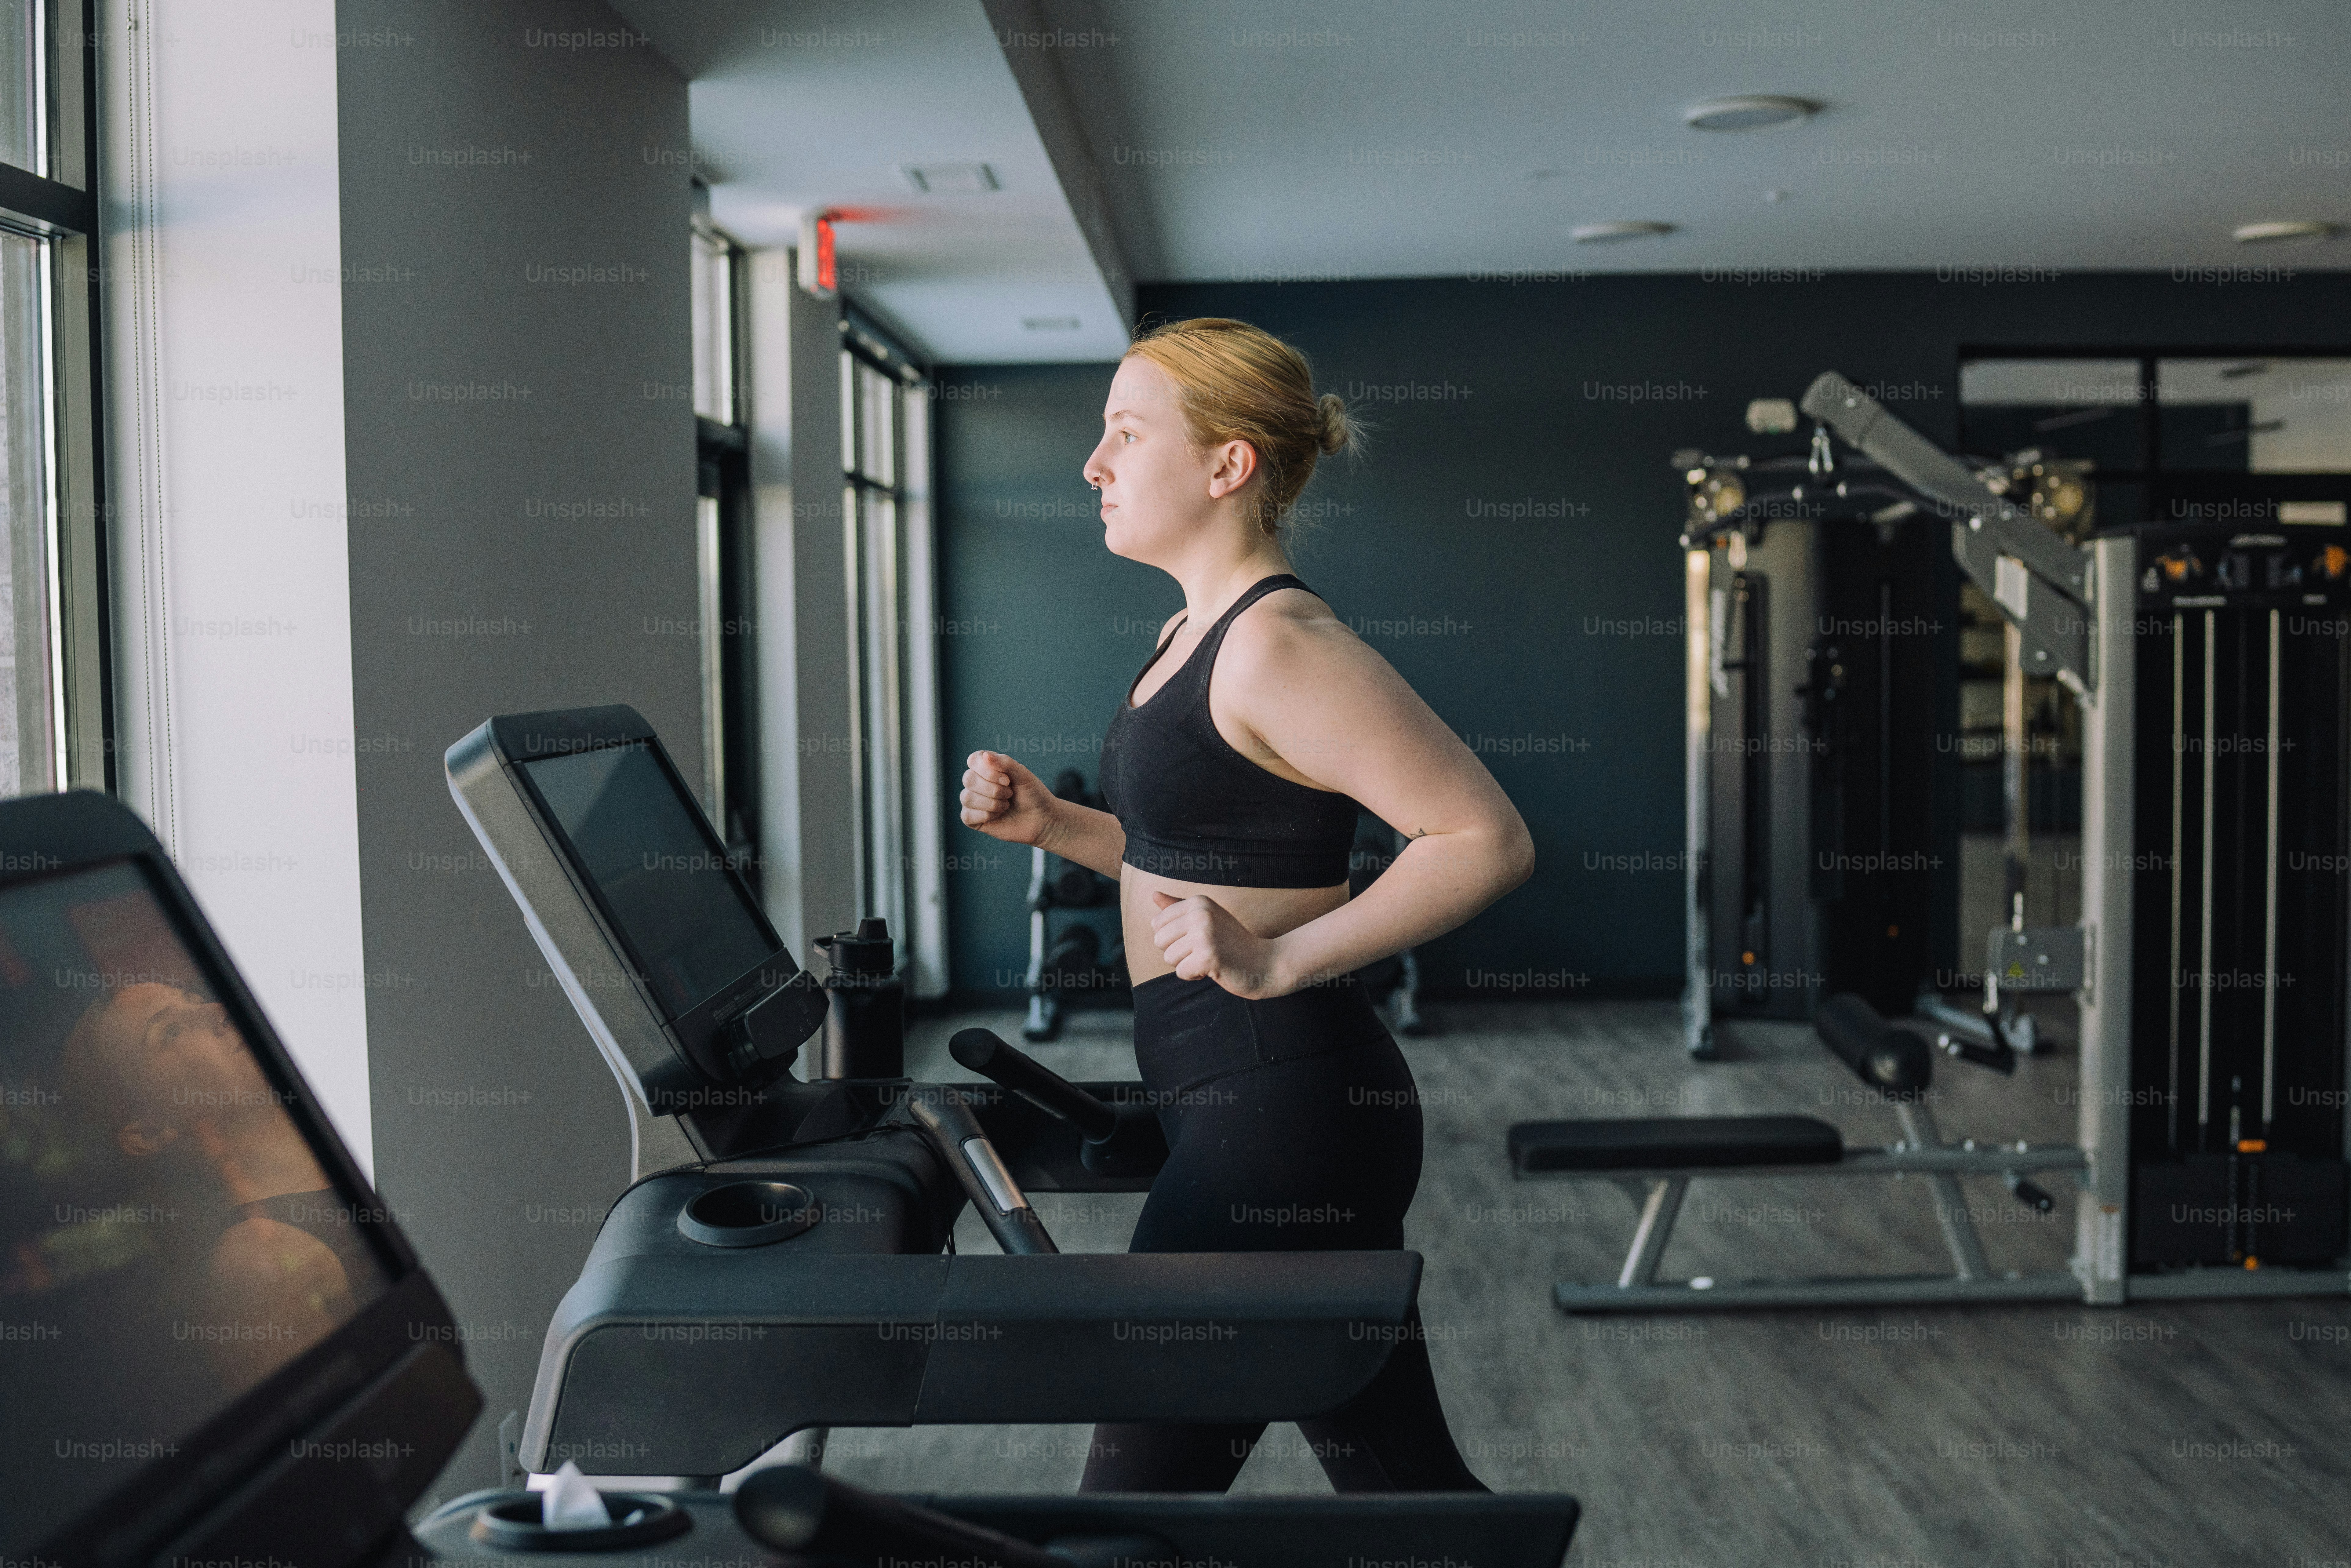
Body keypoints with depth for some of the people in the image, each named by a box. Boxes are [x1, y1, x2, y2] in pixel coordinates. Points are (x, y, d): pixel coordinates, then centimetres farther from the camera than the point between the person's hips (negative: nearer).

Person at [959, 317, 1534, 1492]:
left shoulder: (1280, 646, -17)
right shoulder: (1196, 636, 14)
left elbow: (1485, 839, -21)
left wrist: (1281, 962, -24)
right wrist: (1052, 825, 10)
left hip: (1287, 1118, -10)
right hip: (1249, 1105, 10)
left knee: (1143, 1489, 0)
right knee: (1402, 1478, 17)